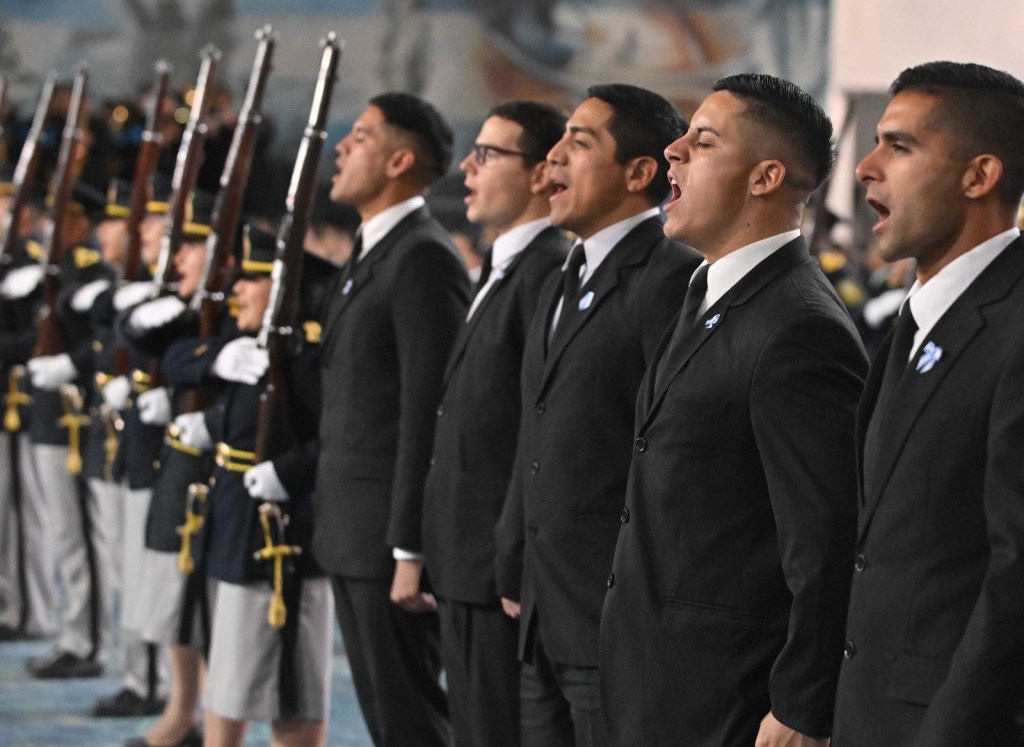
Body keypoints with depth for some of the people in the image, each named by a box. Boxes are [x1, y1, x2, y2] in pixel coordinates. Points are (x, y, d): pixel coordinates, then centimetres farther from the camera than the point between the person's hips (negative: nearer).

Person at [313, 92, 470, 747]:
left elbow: (428, 413, -20)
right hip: (351, 531, 10)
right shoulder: (373, 252, 16)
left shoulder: (424, 258, -16)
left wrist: (409, 550, -22)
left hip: (391, 536, -10)